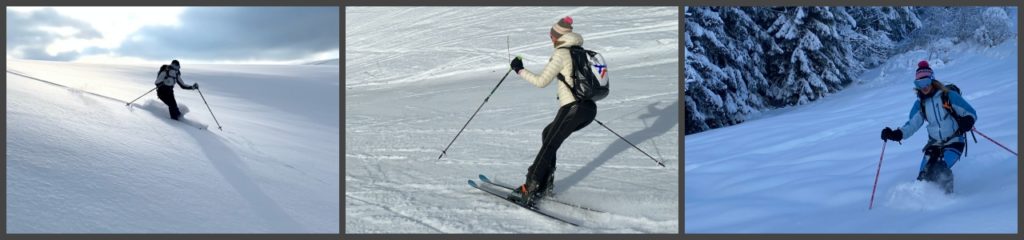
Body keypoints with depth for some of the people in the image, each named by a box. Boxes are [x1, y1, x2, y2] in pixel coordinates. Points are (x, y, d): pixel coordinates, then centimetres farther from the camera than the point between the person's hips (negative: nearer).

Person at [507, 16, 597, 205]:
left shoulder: (561, 54, -6)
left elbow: (541, 81, -9)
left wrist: (520, 70, 2)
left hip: (572, 108, -8)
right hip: (590, 109, 8)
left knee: (549, 146, -4)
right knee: (548, 134, 21)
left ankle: (531, 189, -8)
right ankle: (545, 183, 16)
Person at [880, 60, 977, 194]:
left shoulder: (949, 96, -10)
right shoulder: (920, 104, 5)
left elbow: (971, 113, -5)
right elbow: (911, 125, 6)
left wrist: (967, 122, -28)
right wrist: (896, 134, -12)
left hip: (954, 143, -5)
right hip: (934, 145, 5)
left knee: (940, 169, -27)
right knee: (924, 177, -11)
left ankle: (948, 196, -7)